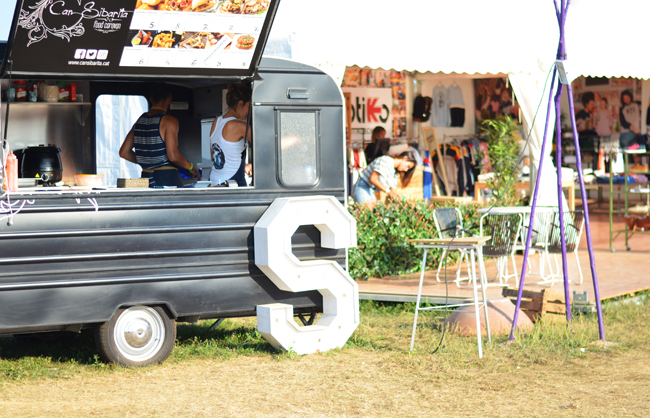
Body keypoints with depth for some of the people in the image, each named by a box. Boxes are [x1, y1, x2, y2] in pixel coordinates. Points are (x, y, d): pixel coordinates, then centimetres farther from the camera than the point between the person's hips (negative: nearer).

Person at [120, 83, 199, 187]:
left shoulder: (140, 120, 12)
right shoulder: (169, 121, -8)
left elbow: (124, 152, 13)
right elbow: (173, 155, -17)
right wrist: (191, 167, -1)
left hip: (146, 177, 6)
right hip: (167, 178, -6)